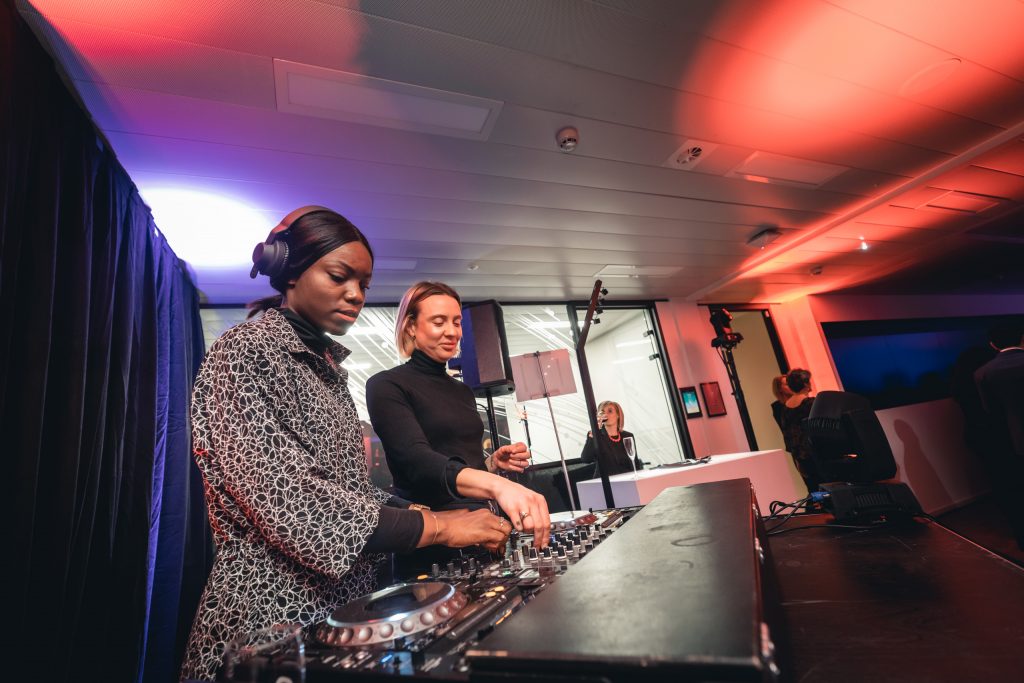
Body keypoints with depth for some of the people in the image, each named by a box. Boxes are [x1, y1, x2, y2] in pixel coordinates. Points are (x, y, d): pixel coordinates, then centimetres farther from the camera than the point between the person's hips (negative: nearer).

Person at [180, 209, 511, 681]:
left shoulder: (326, 364, 8)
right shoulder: (244, 353, -15)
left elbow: (344, 485, 9)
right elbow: (287, 496, -25)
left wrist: (418, 514, -3)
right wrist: (436, 527, -24)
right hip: (276, 607, -7)